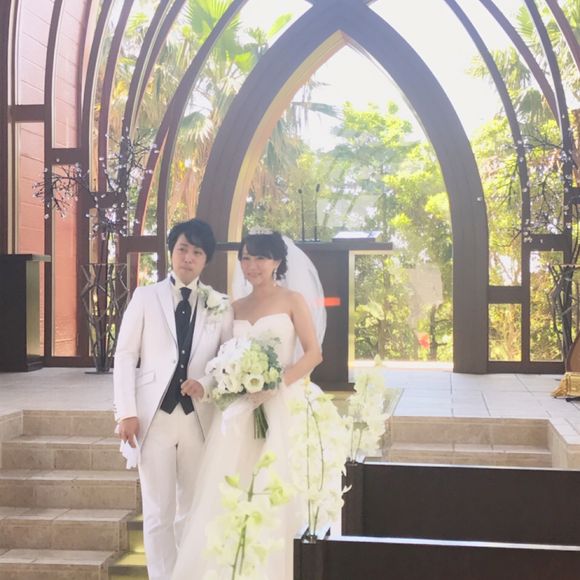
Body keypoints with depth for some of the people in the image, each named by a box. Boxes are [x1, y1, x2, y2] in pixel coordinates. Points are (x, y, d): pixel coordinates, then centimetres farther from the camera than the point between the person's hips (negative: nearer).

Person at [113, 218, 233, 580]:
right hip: (154, 414, -2)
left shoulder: (220, 305, 8)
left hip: (199, 415, 2)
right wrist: (127, 412, -7)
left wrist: (206, 384, -12)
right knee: (158, 511, 2)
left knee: (194, 510, 12)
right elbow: (125, 355, 1)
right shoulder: (145, 296, 5)